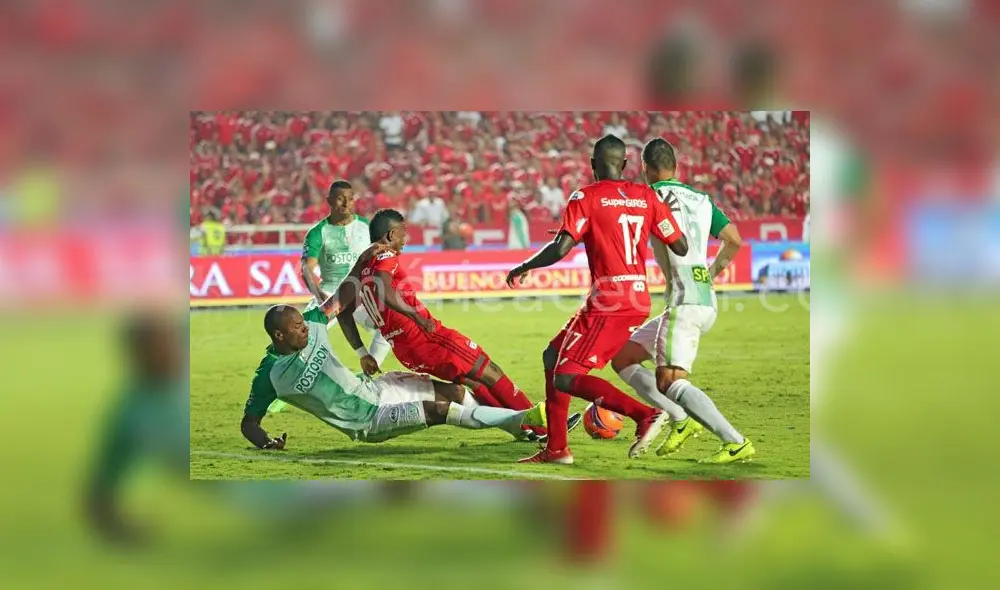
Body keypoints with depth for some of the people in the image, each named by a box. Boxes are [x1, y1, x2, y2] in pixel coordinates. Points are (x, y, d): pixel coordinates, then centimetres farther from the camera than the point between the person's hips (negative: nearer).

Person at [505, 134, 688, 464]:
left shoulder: (586, 197, -6)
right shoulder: (646, 196, 9)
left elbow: (561, 248, -15)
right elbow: (681, 247, 6)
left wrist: (523, 268, 1)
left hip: (608, 302, -8)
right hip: (638, 301, 8)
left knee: (566, 378, -8)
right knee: (553, 357, 19)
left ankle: (645, 414, -23)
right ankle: (556, 449, 19)